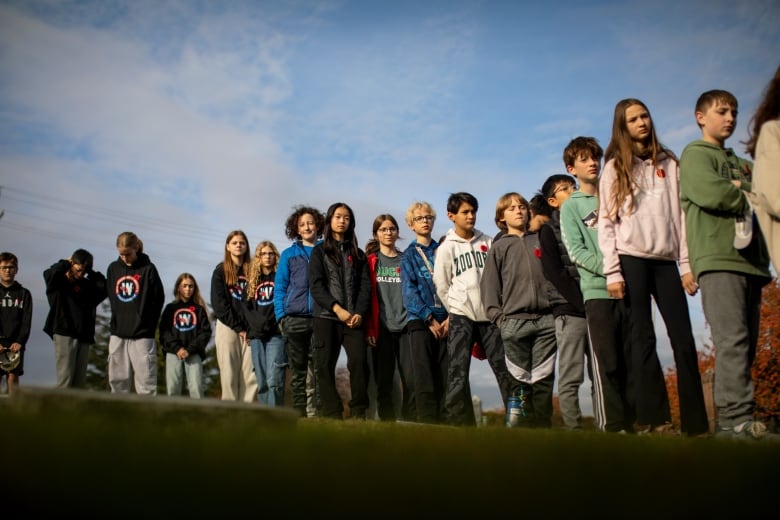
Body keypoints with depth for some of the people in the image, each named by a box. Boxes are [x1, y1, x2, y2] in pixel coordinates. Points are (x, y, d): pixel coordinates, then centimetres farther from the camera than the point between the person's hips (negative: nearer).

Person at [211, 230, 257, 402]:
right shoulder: (220, 271, 6)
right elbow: (219, 303, -1)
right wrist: (238, 328, -7)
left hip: (249, 329, 2)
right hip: (227, 327, -2)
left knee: (251, 374, -6)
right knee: (229, 374, -5)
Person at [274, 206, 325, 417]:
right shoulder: (289, 254, 13)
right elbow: (279, 287, 10)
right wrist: (281, 316, -1)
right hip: (294, 319, 1)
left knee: (317, 370, -2)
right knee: (297, 371, 2)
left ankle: (314, 414, 1)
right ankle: (299, 414, 6)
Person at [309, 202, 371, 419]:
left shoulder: (358, 254, 18)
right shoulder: (319, 251, 11)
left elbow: (365, 286, 9)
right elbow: (315, 285, -1)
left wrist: (359, 313, -8)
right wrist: (337, 309, -13)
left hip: (354, 318, 1)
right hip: (326, 317, -1)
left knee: (359, 362, -14)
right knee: (325, 366, -5)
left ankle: (358, 413, -7)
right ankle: (331, 414, 0)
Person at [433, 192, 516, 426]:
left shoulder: (488, 242, 9)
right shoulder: (446, 247, 2)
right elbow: (441, 286, 5)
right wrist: (457, 310, 6)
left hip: (489, 315, 2)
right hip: (461, 318, -2)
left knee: (505, 367, 0)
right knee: (458, 372, -3)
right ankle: (460, 422, 3)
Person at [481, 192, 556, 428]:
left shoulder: (541, 240, 16)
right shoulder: (498, 247, 11)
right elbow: (489, 285, 5)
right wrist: (497, 316, -4)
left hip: (546, 319, 2)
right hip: (514, 322, -1)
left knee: (544, 378, 1)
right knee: (521, 379, -1)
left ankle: (543, 424, 7)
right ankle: (526, 424, 5)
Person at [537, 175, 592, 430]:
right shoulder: (549, 230, 6)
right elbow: (554, 273, -4)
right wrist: (582, 303, -13)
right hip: (569, 311, -4)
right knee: (571, 378, -5)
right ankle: (573, 428, -4)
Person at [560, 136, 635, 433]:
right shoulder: (571, 206, 7)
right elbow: (577, 252, -3)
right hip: (597, 290, -4)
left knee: (633, 360, 2)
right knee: (607, 362, -6)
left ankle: (632, 421, 8)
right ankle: (612, 424, -3)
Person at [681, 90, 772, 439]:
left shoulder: (741, 163, 30)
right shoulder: (695, 154, 9)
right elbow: (711, 194, -11)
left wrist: (739, 190, 0)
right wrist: (748, 196, 5)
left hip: (749, 259, 7)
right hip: (717, 258, -7)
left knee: (746, 343, 2)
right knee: (733, 339, -18)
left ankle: (731, 422, 4)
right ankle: (737, 417, -21)